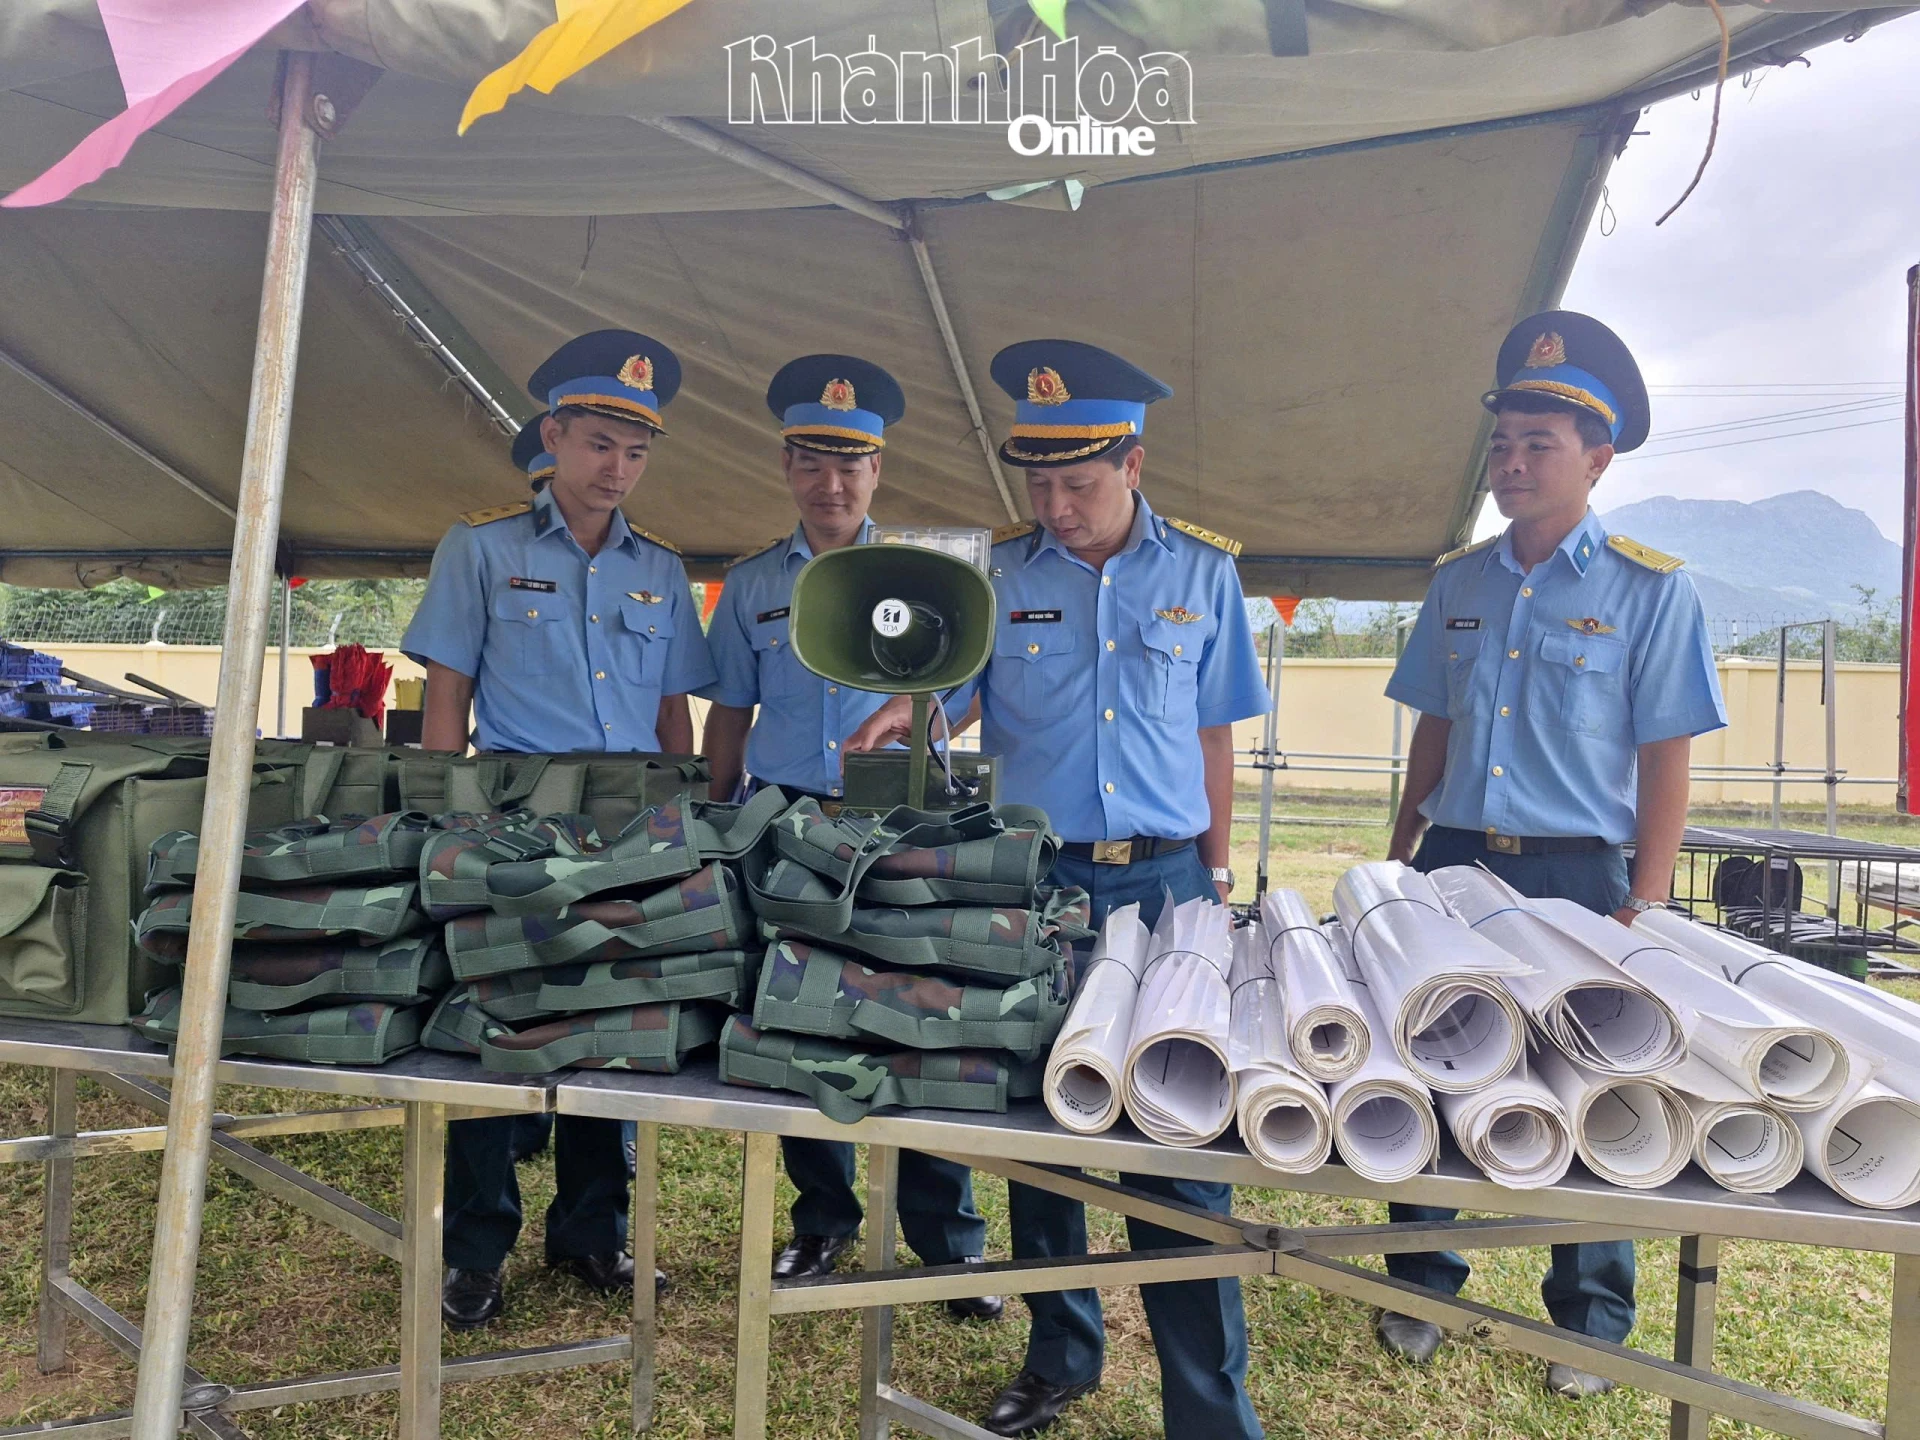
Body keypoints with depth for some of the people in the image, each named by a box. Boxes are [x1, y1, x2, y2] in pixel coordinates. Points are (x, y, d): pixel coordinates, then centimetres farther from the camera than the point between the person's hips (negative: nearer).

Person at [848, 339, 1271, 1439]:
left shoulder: (1203, 572, 4)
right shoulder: (1004, 571, 3)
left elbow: (1214, 737, 9)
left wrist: (1216, 871, 9)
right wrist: (909, 706, -21)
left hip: (1165, 877, -1)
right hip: (1036, 877, 1)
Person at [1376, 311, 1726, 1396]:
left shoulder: (1650, 590, -5)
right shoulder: (1460, 580, 8)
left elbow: (1665, 765, -6)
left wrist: (1644, 908, -11)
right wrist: (1399, 863, 11)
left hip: (1573, 875, -4)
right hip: (1451, 863, 4)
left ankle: (1593, 1324, 28)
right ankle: (1421, 1286, 30)